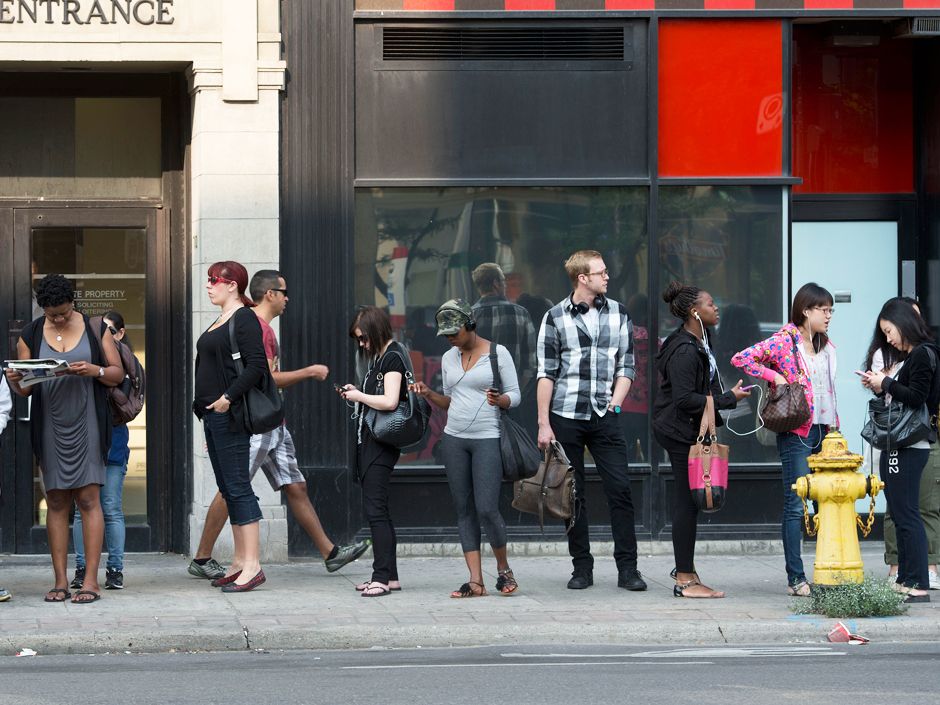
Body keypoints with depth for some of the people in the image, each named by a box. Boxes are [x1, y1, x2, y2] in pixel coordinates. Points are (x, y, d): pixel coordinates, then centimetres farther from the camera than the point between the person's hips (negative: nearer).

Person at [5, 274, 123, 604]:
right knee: (56, 502, 2)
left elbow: (118, 373, 4)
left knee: (88, 498, -7)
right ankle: (60, 581, 4)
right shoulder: (31, 335, 7)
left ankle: (91, 580, -8)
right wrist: (15, 381, -14)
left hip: (87, 424, -2)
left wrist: (94, 371, -16)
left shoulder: (95, 328, 4)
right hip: (50, 425, 2)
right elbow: (25, 389, 9)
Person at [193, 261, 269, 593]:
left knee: (238, 487, -11)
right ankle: (240, 562, 15)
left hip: (229, 415, -10)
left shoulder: (244, 319, -10)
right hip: (213, 416, 10)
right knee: (228, 489, 11)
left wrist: (228, 398, -23)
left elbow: (257, 365, -20)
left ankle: (252, 566, -12)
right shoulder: (220, 321, 18)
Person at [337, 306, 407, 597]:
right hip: (369, 440, 10)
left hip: (382, 442, -10)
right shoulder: (379, 357, 17)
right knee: (377, 510, 10)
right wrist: (355, 393, 7)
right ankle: (389, 575, 14)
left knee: (375, 508, -11)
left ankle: (382, 577, -12)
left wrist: (359, 396, -10)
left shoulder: (393, 357, -11)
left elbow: (390, 401, -22)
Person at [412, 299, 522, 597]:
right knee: (464, 510, 2)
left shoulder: (498, 353, -3)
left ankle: (503, 567, 11)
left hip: (488, 439, -5)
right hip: (454, 439, 6)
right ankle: (475, 581, 2)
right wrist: (430, 395, 2)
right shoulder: (449, 358, 13)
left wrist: (499, 400, -23)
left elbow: (515, 396, -2)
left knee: (486, 509, -12)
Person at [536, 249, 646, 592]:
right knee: (572, 495, 3)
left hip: (605, 418, 1)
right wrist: (543, 424, -4)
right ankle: (582, 567, 11)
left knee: (620, 489, -6)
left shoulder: (618, 314, 9)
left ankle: (627, 569, -3)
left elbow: (626, 367, 13)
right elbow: (546, 373, 1)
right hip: (565, 418, -1)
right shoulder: (556, 317, 2)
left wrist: (616, 403, -3)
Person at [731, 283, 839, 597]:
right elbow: (741, 359, -14)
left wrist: (834, 426, 17)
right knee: (796, 505, -5)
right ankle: (796, 579, -3)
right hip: (797, 432, -7)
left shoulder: (826, 346, 15)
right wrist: (775, 377, -15)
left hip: (824, 430, 7)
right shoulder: (784, 341, -8)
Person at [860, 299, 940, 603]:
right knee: (901, 514, 12)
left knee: (906, 515, -10)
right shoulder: (913, 356, 17)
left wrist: (886, 383, -10)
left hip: (908, 448, -10)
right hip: (897, 445, 10)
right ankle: (905, 581, 17)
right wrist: (881, 388, 6)